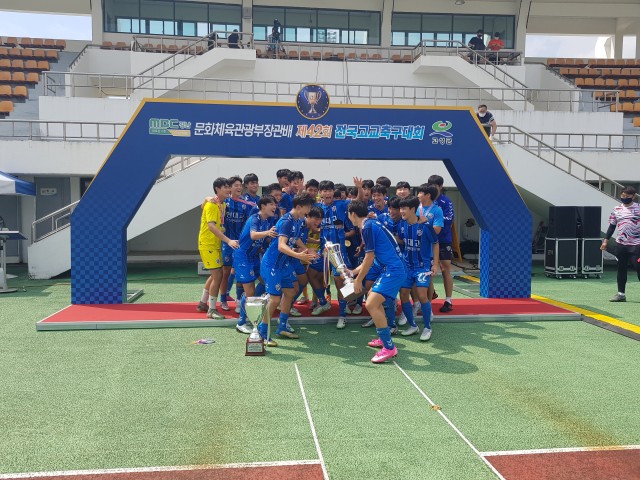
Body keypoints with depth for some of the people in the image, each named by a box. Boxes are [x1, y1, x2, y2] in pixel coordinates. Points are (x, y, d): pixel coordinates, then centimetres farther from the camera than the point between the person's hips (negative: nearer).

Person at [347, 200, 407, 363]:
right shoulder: (371, 224, 18)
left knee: (371, 304, -18)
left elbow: (369, 258, -13)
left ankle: (389, 348, -14)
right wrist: (352, 272, 32)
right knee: (373, 297, 24)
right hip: (392, 269, 11)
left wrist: (358, 280, -3)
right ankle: (384, 338, 32)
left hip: (393, 270, -11)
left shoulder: (367, 226, -12)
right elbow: (370, 259, 26)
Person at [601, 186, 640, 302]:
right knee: (621, 269, 10)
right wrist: (606, 240, 8)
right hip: (620, 244, 4)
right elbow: (612, 226, 13)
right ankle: (621, 293, 18)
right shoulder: (617, 209, 8)